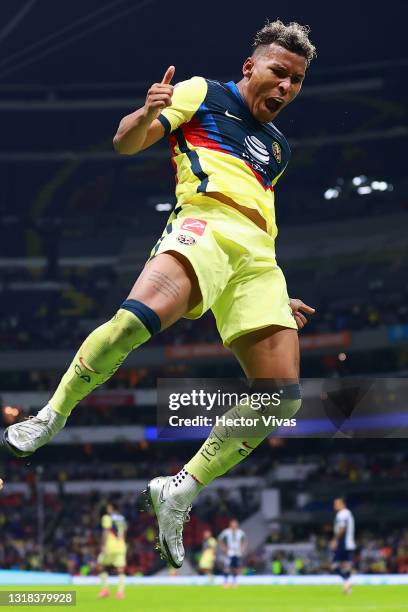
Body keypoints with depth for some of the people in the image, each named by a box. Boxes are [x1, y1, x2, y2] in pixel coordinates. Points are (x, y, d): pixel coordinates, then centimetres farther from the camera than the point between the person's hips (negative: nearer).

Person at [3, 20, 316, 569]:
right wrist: (146, 114, -17)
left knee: (283, 397, -10)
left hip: (258, 256, 7)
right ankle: (52, 416, -17)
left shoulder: (278, 147, 33)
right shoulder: (202, 94, 15)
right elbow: (126, 142, 6)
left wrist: (279, 297, 34)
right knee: (139, 316, -38)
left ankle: (180, 490, 1)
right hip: (203, 222, -6)